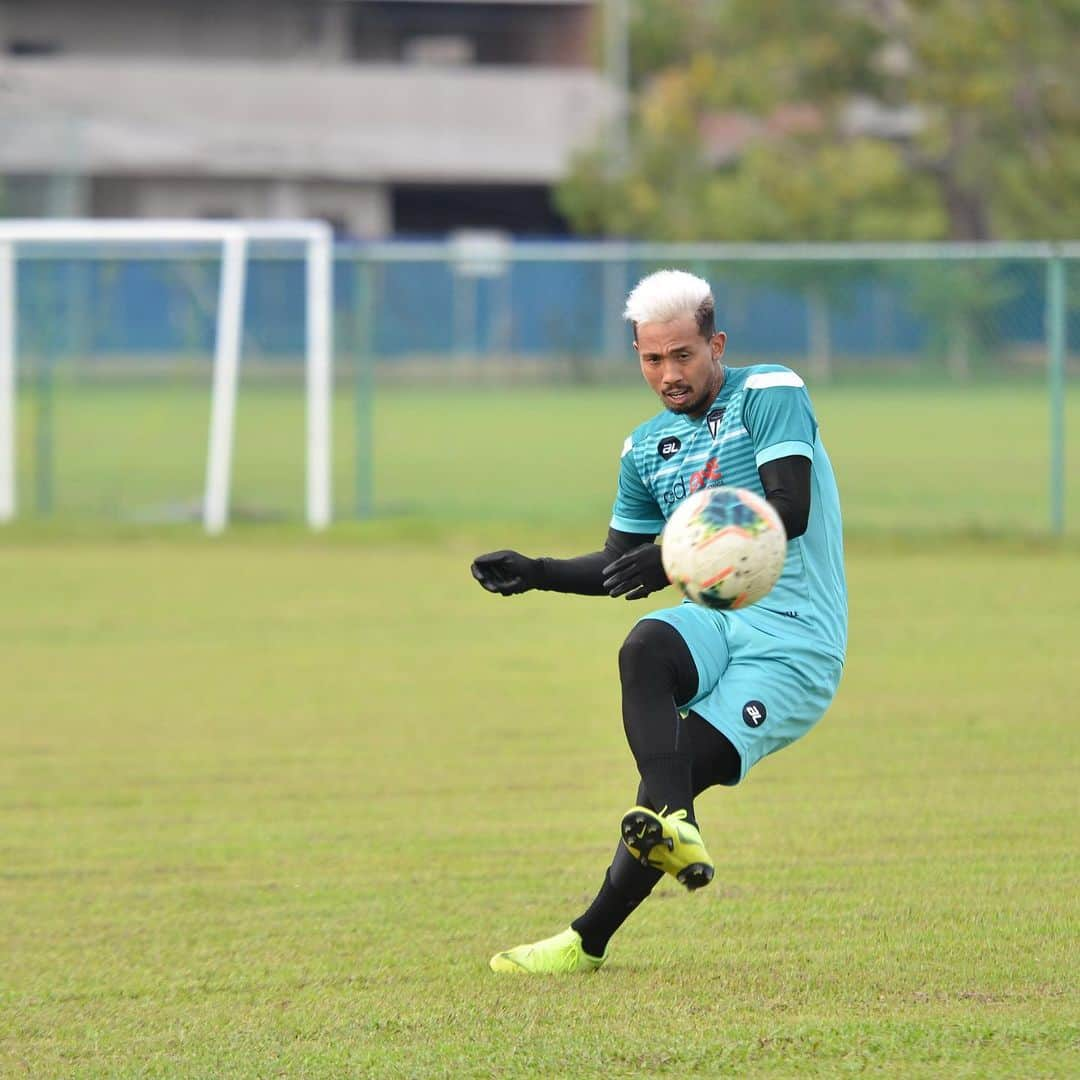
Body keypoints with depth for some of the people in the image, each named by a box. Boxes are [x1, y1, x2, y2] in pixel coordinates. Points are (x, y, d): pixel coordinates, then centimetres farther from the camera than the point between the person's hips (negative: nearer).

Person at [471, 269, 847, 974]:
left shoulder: (772, 394, -4)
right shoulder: (647, 448, 17)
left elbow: (789, 511, -17)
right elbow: (621, 565, 25)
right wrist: (536, 573, 7)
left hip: (794, 638, -5)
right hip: (715, 624, 5)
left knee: (672, 777, -20)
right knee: (645, 648, -32)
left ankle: (590, 940, -11)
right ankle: (675, 827, -46)